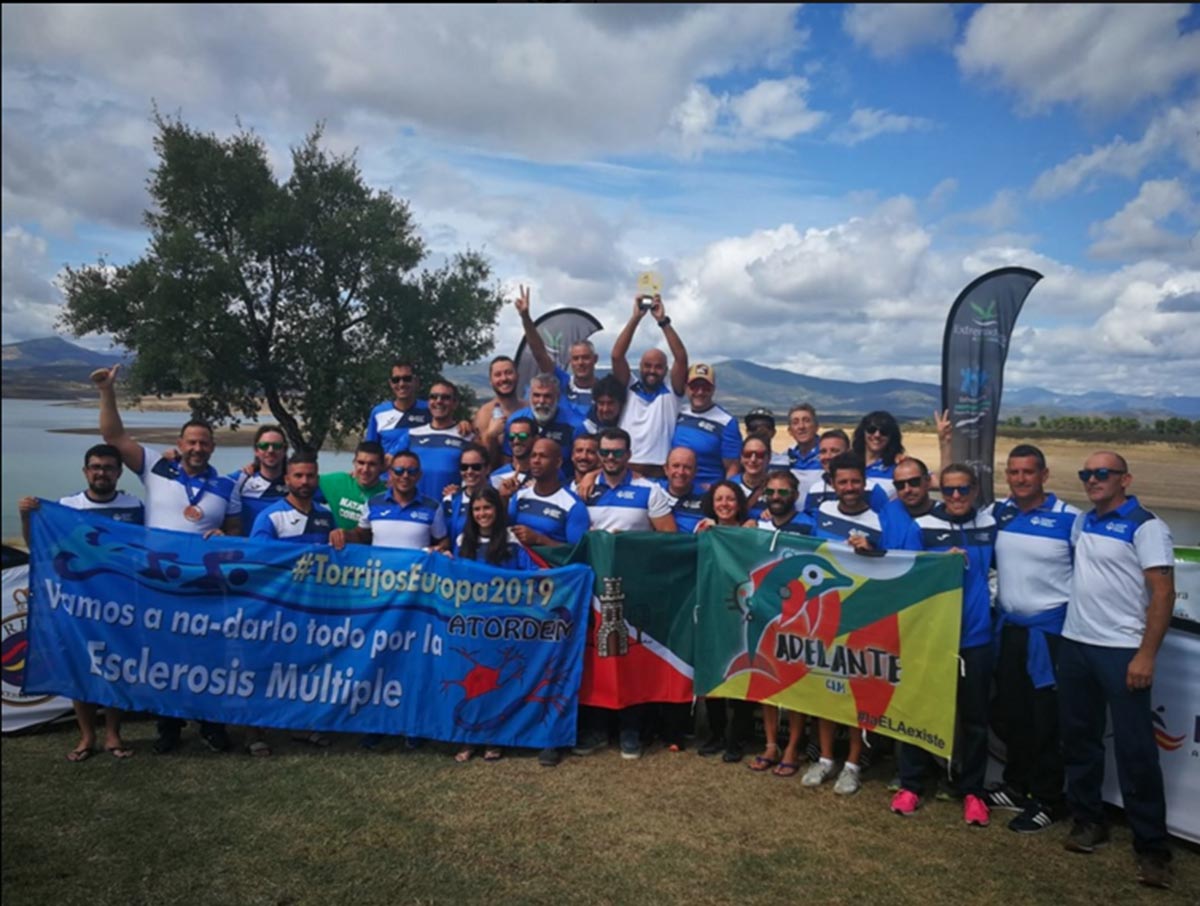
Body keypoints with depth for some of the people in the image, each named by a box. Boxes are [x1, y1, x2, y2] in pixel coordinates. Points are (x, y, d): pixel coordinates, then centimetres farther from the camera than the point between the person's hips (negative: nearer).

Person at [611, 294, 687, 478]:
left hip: (659, 475, 0)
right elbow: (617, 355, -4)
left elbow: (681, 358, -7)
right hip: (625, 472, 1)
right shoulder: (629, 388, 7)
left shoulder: (671, 392, 6)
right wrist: (636, 318, -9)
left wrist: (662, 321, -12)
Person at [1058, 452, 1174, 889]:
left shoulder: (1146, 526, -9)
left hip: (1122, 650, -6)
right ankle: (1088, 820, 28)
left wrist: (1146, 655, -18)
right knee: (1079, 738, 13)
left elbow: (1163, 592, -13)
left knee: (1135, 750, -1)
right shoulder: (1082, 521, 11)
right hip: (1075, 644, 6)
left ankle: (1152, 847, 11)